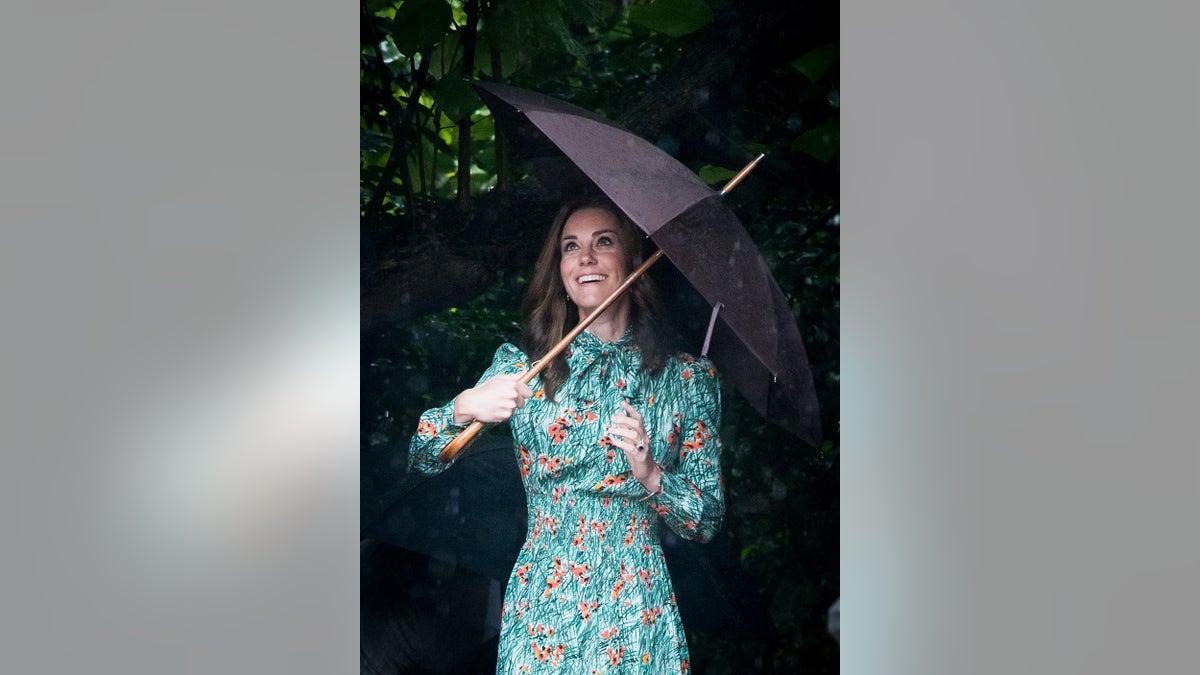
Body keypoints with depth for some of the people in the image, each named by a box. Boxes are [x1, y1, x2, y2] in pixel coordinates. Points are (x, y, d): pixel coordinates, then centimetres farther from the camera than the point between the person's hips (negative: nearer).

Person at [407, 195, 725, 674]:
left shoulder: (688, 378, 3)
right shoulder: (519, 367, 5)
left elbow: (709, 521, 3)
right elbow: (419, 460, 0)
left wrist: (651, 477, -16)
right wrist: (463, 408, -19)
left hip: (637, 617, 0)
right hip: (541, 612, 0)